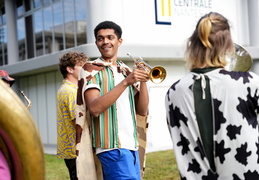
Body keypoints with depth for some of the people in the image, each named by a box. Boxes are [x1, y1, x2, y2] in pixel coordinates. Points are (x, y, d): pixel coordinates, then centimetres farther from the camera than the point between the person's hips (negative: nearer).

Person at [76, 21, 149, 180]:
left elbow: (142, 111, 8)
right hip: (113, 148, -6)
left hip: (132, 146, 7)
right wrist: (126, 82, -20)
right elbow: (95, 108, -18)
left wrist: (143, 81, -7)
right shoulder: (91, 69, -2)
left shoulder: (126, 71, 15)